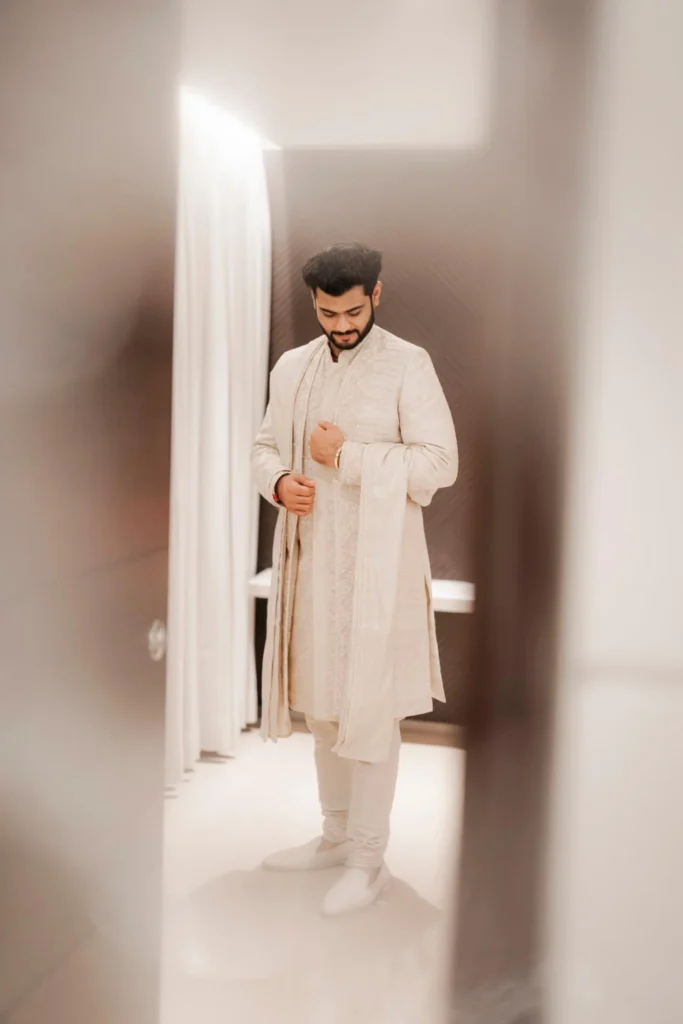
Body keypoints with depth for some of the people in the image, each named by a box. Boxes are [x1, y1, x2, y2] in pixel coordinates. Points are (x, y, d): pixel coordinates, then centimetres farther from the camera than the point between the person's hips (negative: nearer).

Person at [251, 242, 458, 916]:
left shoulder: (407, 365, -6)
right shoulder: (292, 367, 10)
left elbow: (440, 462, -12)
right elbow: (265, 447, 16)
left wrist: (348, 455, -18)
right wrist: (279, 481, -6)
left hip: (376, 563, -6)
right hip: (310, 557, 6)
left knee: (368, 712, -1)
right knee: (322, 702, 15)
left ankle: (368, 861, 12)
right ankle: (337, 835, 31)